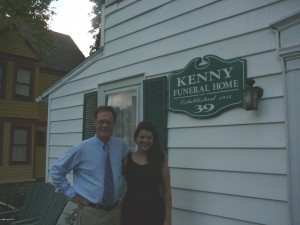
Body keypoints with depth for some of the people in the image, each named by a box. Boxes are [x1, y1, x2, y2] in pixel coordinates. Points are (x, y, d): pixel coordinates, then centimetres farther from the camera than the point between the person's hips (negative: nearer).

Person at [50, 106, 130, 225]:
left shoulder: (121, 145, -1)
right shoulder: (82, 148, -11)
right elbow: (56, 170, -3)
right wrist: (71, 194, -5)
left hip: (115, 210, 3)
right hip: (90, 212, -3)